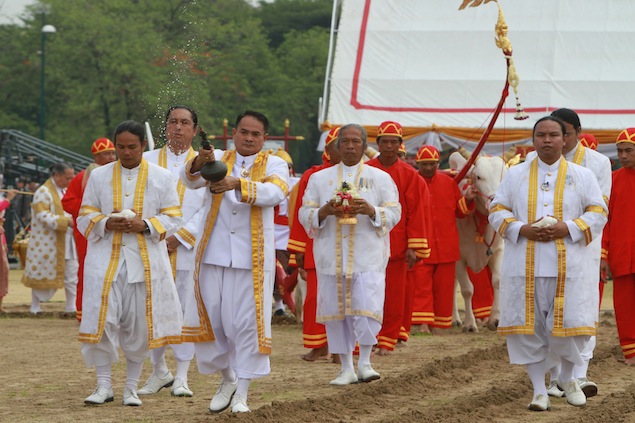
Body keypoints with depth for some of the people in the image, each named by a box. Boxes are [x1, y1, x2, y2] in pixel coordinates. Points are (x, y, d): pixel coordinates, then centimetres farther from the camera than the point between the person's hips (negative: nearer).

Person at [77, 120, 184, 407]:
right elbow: (85, 217, 8)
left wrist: (145, 225, -14)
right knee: (102, 320, -8)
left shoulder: (161, 178, 4)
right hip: (106, 259, 1)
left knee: (139, 325, 2)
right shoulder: (99, 176, 7)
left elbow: (173, 218, 3)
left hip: (145, 261, 0)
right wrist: (106, 223, -13)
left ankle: (131, 387, 13)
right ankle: (104, 385, 1)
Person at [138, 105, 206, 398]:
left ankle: (181, 377, 4)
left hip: (188, 250, -1)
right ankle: (159, 371, 16)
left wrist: (179, 237, -10)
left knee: (186, 311, -2)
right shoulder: (147, 161, 10)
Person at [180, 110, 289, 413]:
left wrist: (238, 183, -35)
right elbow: (190, 179, -12)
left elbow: (276, 192, -19)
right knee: (210, 319, 5)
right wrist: (199, 163, -36)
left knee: (247, 324, -3)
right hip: (213, 254, 2)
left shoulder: (273, 164, 3)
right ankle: (227, 378, 27)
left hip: (251, 257, -2)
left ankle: (241, 393, 6)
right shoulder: (217, 159, 7)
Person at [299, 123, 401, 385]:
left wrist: (371, 210, -16)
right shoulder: (319, 179, 13)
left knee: (367, 307, -15)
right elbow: (304, 214, 9)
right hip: (331, 255, 2)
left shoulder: (381, 178, 9)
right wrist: (324, 212, -13)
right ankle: (346, 368, 9)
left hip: (368, 255, -2)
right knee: (336, 310, 1)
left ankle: (365, 362, 0)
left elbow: (394, 213, 3)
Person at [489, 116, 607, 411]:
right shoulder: (515, 175, 9)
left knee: (571, 325, -4)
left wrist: (568, 228, -13)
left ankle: (567, 377, 23)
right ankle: (539, 390, 8)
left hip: (569, 265, -1)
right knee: (529, 328, -1)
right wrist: (521, 229, -11)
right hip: (526, 266, 1)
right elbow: (497, 211, 7)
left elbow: (598, 213, 3)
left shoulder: (582, 176, 7)